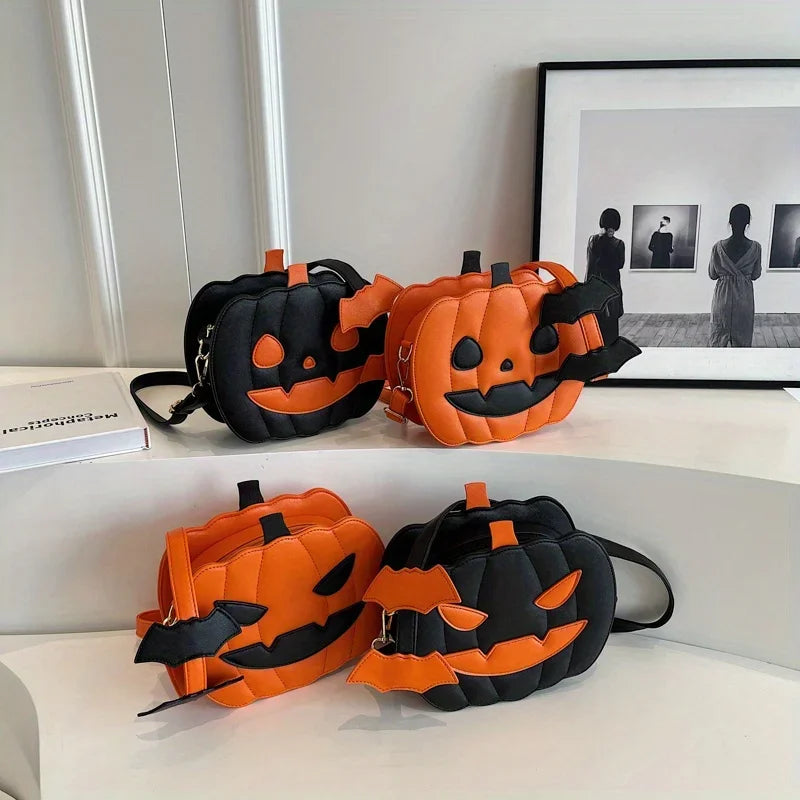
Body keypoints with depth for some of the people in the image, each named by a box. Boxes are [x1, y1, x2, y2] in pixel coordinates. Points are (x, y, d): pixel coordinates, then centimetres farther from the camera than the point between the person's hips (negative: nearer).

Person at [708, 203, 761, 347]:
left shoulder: (718, 247, -12)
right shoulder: (755, 248, -11)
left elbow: (712, 275, -2)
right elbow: (756, 275, 1)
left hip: (723, 297, 0)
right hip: (744, 298, 0)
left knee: (719, 336, 12)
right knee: (742, 338, 13)